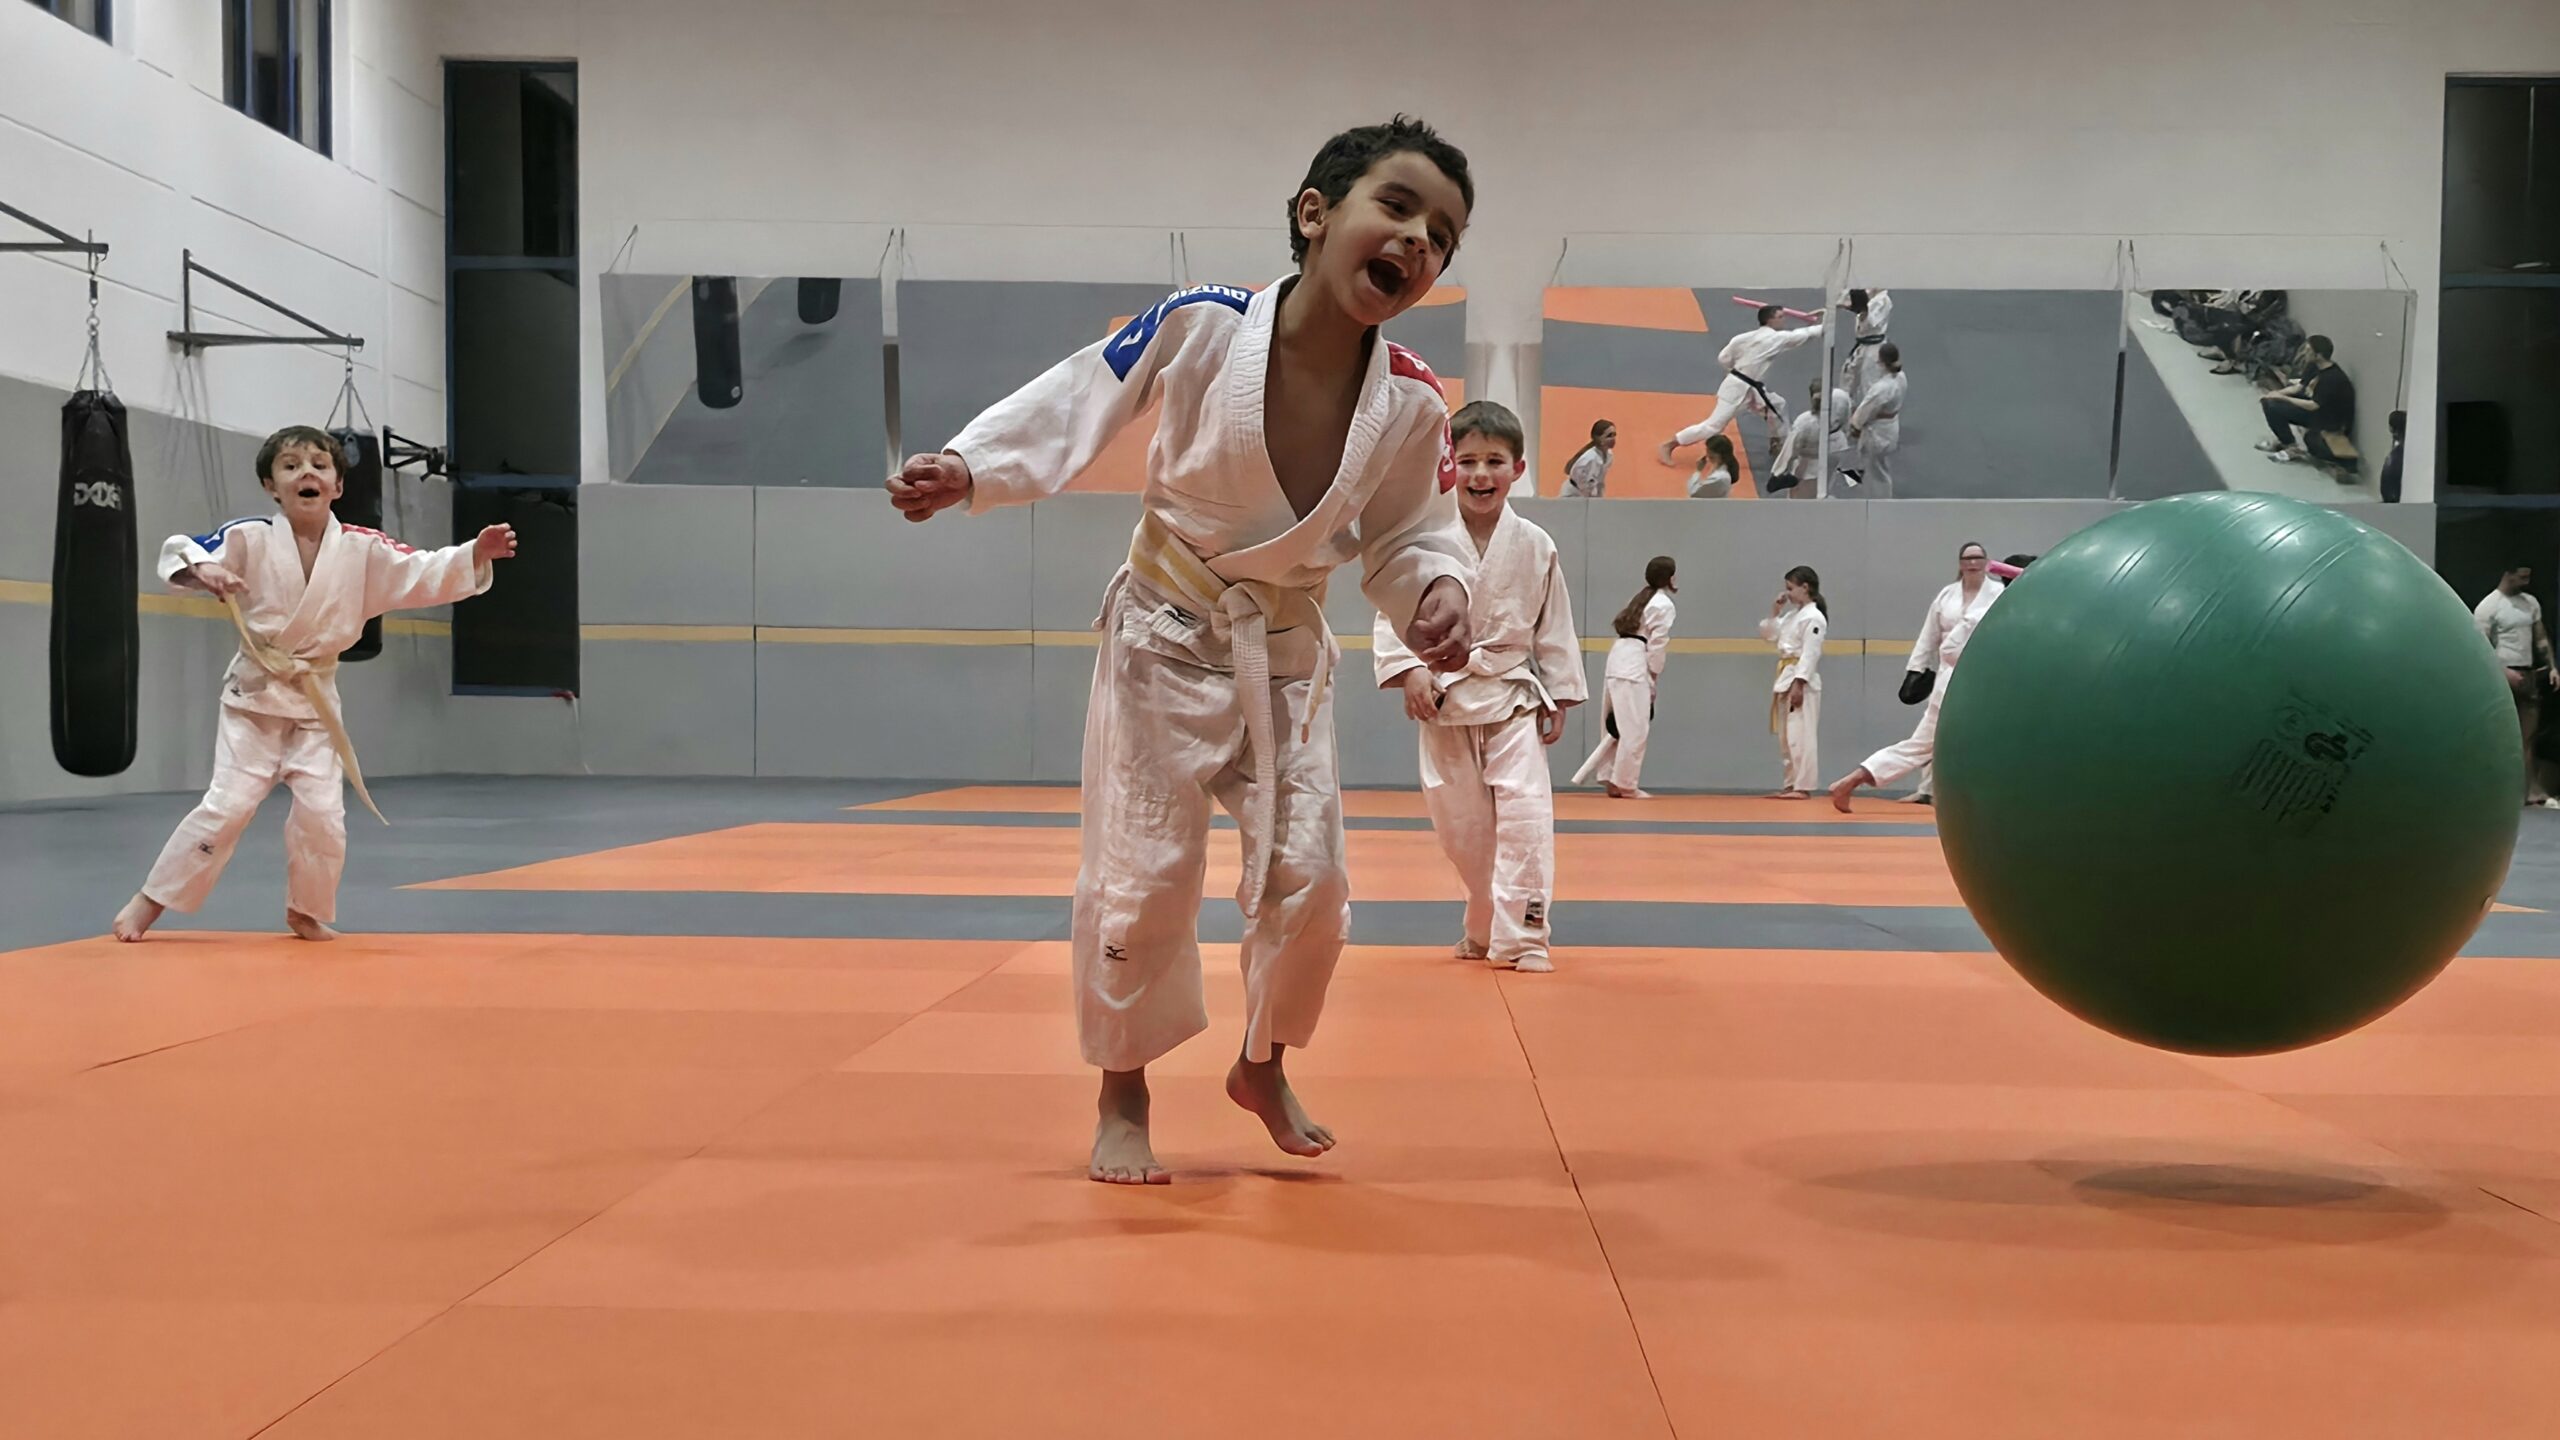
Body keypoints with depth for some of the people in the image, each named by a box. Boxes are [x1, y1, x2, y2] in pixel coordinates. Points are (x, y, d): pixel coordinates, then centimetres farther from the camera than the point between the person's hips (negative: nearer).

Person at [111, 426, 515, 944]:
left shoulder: (361, 549, -5)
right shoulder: (251, 538, -10)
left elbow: (424, 574, -7)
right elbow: (176, 550, -7)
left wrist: (475, 556, -23)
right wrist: (202, 569, -30)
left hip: (316, 699, 2)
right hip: (254, 694, -2)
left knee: (322, 814, -1)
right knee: (226, 806, -7)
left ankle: (306, 912, 22)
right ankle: (150, 901, 8)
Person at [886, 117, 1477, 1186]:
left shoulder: (1410, 404, -12)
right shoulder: (1202, 328, -20)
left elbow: (1407, 536, 0)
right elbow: (1079, 403, -11)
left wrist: (1436, 593, -20)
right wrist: (968, 467, -22)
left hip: (1286, 655, 3)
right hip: (1164, 636, -2)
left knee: (1306, 880, 2)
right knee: (1141, 877, -1)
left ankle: (1263, 1066, 31)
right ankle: (1122, 1095, 22)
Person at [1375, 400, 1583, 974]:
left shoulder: (1535, 547, -2)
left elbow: (1554, 626, 5)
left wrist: (1559, 697, 5)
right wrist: (1410, 669, -17)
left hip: (1513, 699, 0)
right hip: (1444, 699, 0)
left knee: (1525, 813, -13)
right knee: (1460, 824, 8)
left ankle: (1519, 936, -6)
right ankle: (1483, 928, 28)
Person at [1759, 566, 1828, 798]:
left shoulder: (1813, 617, -12)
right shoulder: (1792, 615, 16)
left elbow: (1810, 654, -18)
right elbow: (1769, 635, 23)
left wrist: (1798, 684, -22)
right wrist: (1774, 612, 10)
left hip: (1801, 680, -10)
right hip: (1786, 677, 10)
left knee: (1800, 735, -10)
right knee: (1786, 736, 11)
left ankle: (1803, 787, -9)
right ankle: (1790, 785, 17)